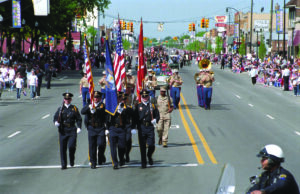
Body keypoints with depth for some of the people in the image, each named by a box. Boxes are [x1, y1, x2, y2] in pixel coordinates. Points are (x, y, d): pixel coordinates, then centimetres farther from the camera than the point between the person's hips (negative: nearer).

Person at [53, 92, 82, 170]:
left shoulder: (74, 108, 7)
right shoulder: (60, 109, 9)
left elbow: (79, 119, 8)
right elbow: (55, 117, 6)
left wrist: (79, 127, -6)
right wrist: (56, 122, -17)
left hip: (72, 131, -1)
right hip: (63, 131, 1)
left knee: (71, 146, -14)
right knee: (63, 148, 0)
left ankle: (72, 160, 14)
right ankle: (64, 165, 9)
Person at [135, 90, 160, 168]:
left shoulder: (152, 106, 8)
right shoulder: (138, 106, 7)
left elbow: (157, 115, 12)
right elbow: (135, 117, 4)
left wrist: (155, 120, -10)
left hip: (150, 127, 0)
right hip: (141, 128, 0)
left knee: (151, 145, -6)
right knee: (142, 146, 2)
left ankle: (149, 156, 26)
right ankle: (143, 163, 11)